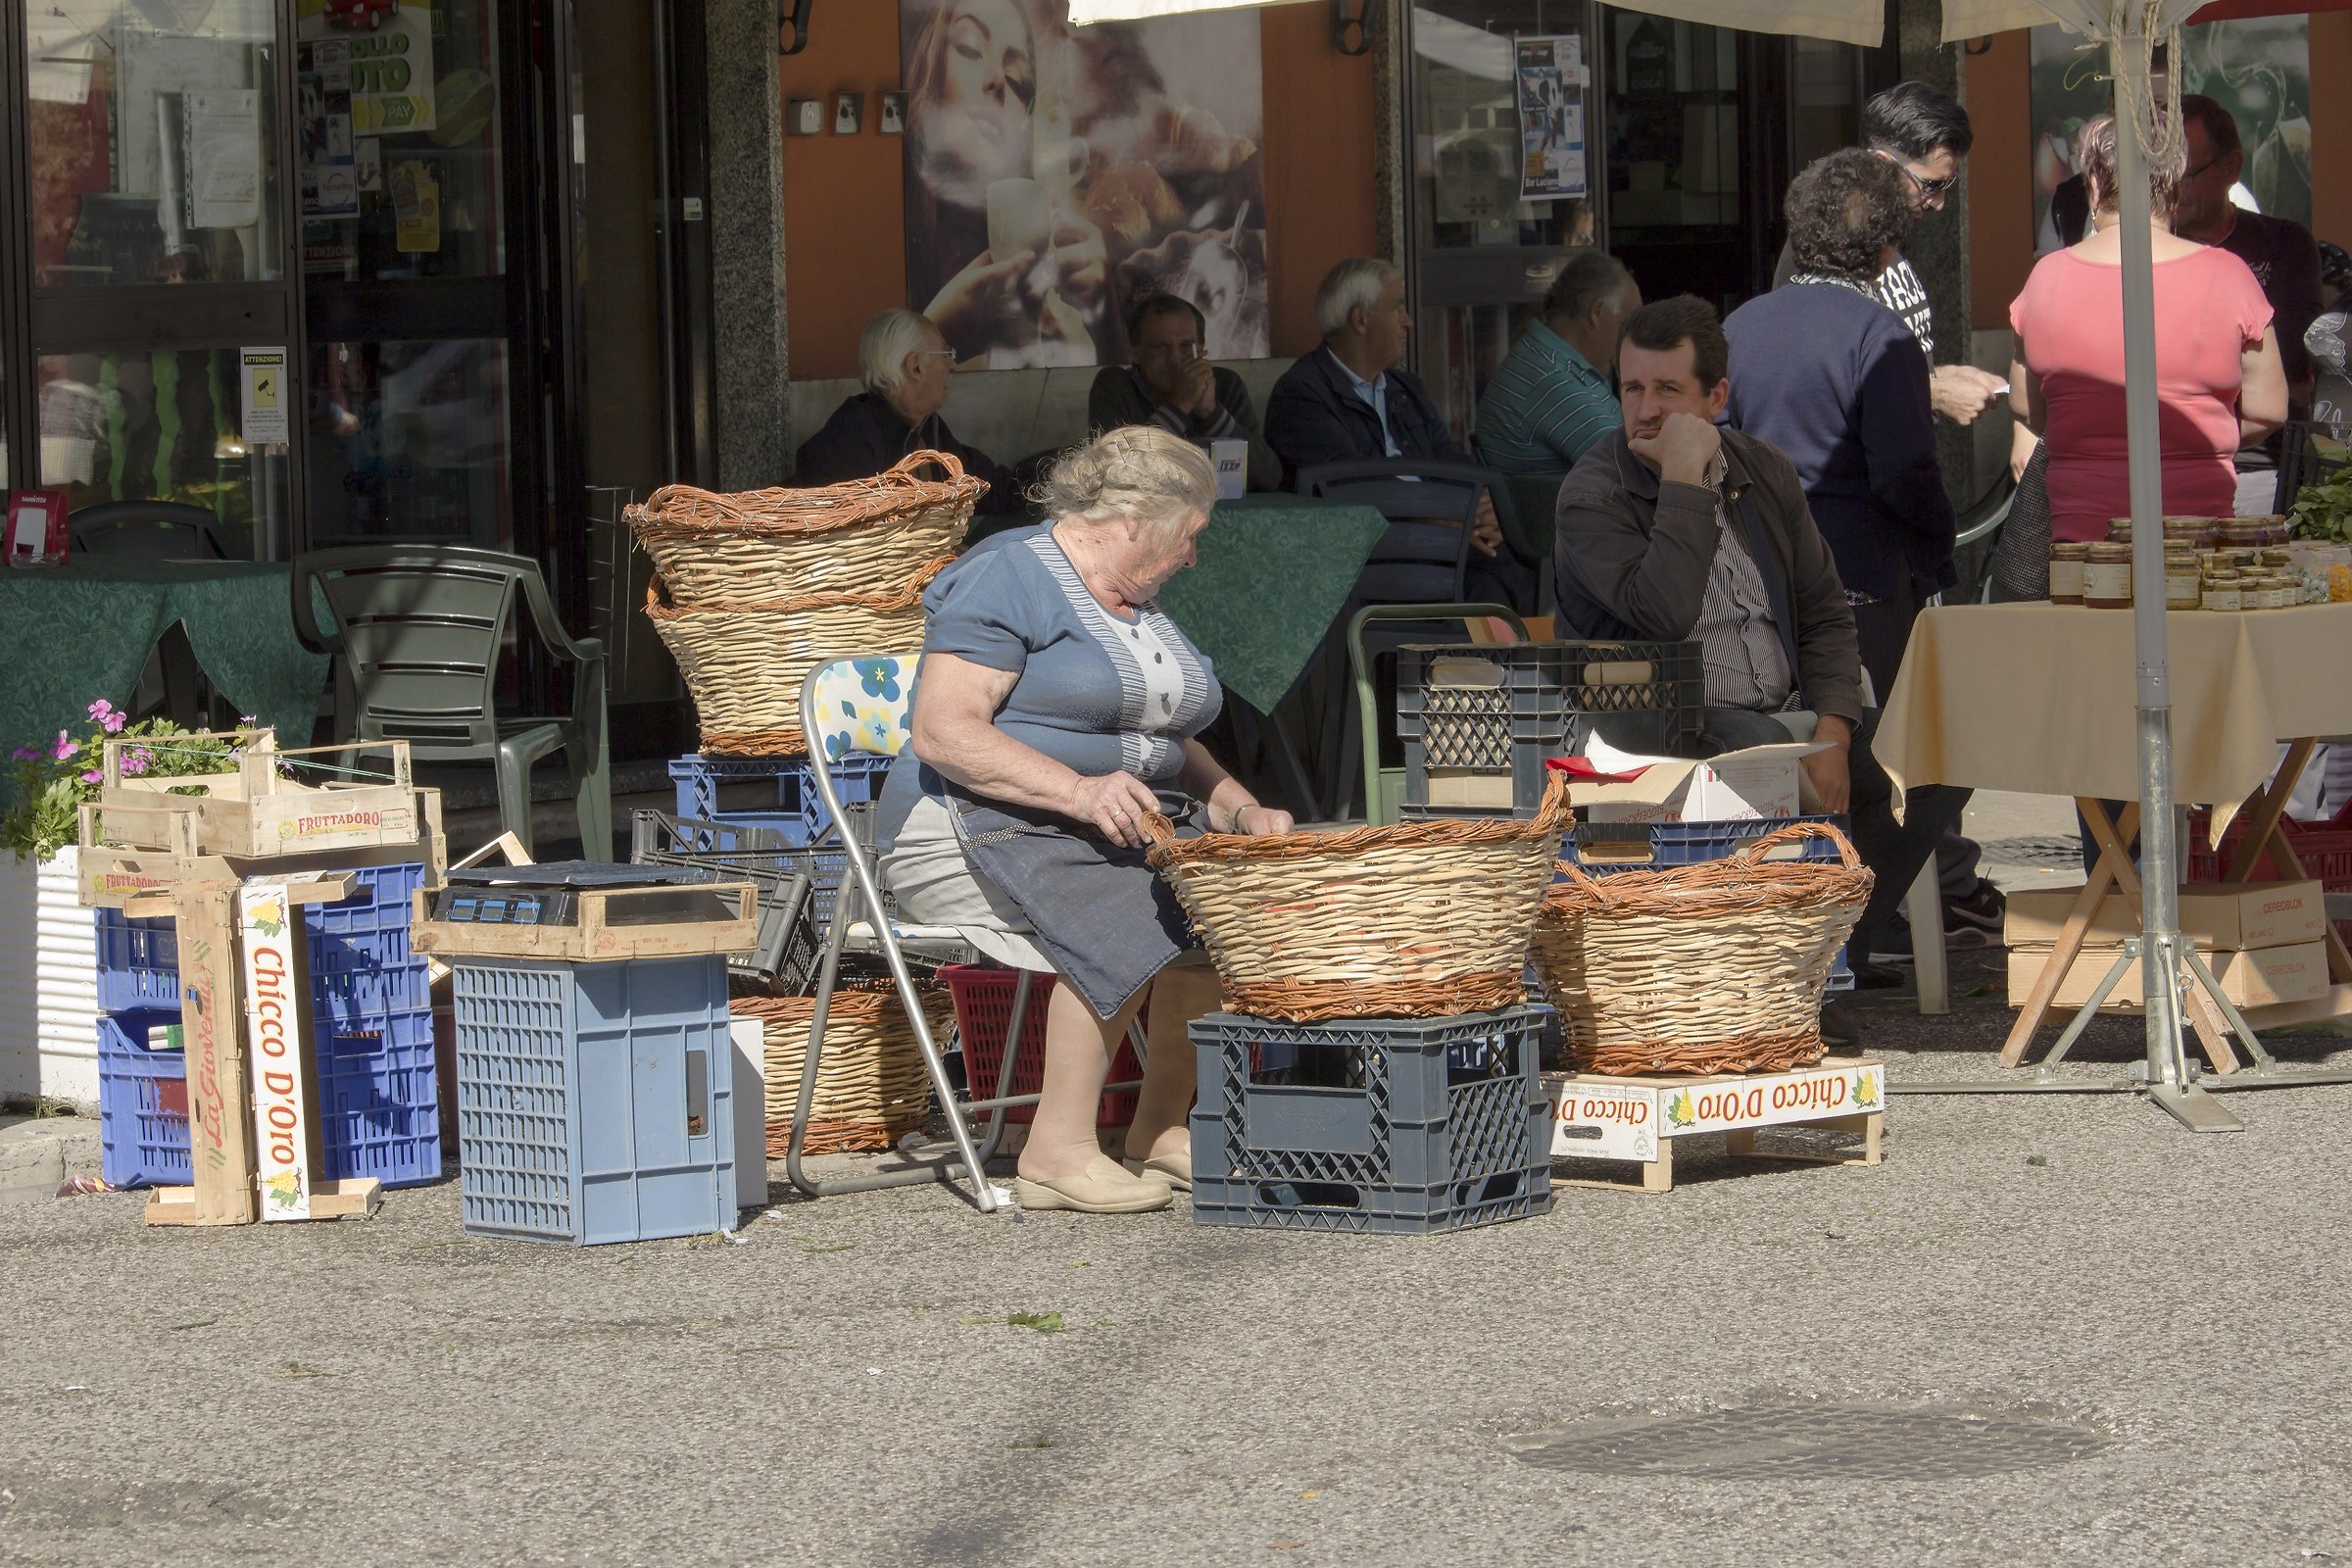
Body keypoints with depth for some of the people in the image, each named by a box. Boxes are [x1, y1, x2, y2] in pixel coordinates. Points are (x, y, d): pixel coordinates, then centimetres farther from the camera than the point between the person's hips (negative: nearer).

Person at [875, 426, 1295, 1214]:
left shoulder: (1137, 606, 20)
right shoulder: (1005, 579, -9)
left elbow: (1169, 747, 26)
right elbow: (942, 733, -20)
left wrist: (1240, 812, 6)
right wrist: (1077, 791, -30)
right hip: (983, 827, -8)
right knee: (1126, 914, -34)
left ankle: (1162, 1129, -7)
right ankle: (1058, 1151, -27)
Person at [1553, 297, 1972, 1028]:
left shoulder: (1765, 475, 12)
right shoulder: (1594, 495, -7)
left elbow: (1826, 614, 11)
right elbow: (1665, 613, -24)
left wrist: (1832, 734, -5)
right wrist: (1685, 479, -20)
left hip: (1787, 715, 6)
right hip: (1665, 731, -6)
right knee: (1761, 753, -37)